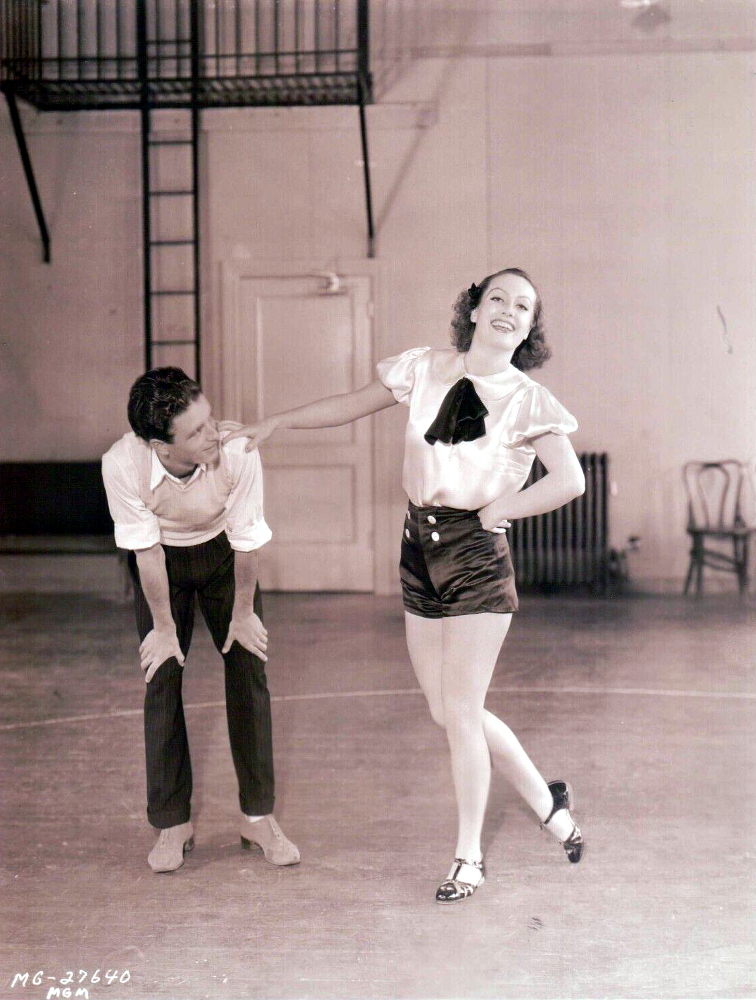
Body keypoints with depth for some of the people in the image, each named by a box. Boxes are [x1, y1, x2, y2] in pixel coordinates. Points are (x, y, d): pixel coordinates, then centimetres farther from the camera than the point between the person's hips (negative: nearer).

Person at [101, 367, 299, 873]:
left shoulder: (238, 453, -35)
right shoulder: (123, 465, -35)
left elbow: (246, 541, -19)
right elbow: (146, 551, -20)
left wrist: (243, 614, -7)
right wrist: (164, 628, -11)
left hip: (223, 554, 1)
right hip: (161, 562, 0)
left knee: (249, 670, -4)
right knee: (163, 678, -6)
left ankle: (259, 816, 9)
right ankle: (173, 824, 8)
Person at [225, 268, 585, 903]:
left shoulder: (529, 401, -5)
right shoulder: (426, 370, 6)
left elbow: (570, 480, -13)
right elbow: (354, 405, 15)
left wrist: (492, 512, -11)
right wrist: (274, 423, 14)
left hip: (477, 557, -4)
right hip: (420, 553, 5)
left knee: (461, 711, -5)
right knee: (447, 710, 7)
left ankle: (469, 857, 15)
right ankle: (548, 803, 28)